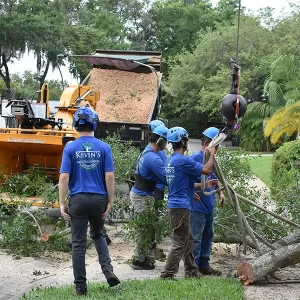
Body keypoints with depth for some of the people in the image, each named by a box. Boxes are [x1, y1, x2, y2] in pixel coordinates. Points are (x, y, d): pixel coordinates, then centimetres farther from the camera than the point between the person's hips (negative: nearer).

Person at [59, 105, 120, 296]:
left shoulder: (70, 148, -3)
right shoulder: (104, 148, -1)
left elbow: (64, 177, -7)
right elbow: (109, 176, -5)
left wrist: (62, 203, -2)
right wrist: (110, 202, 2)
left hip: (78, 199, -1)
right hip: (98, 199, 2)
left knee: (79, 243, 5)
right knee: (98, 235, 24)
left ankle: (81, 286, 8)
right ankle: (108, 269, 3)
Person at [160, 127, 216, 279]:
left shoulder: (169, 160, 13)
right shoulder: (183, 160, -17)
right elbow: (206, 170, -14)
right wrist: (212, 154, 2)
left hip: (174, 204, 10)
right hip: (181, 206, -10)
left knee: (188, 240, 18)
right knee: (180, 243, -5)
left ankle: (191, 271, 25)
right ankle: (167, 275, -5)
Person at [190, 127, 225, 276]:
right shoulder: (195, 158, -15)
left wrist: (220, 192, 8)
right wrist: (204, 185, -28)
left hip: (209, 206, 9)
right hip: (197, 206, -9)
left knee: (208, 235, 16)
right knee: (196, 238, -3)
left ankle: (204, 265, 28)